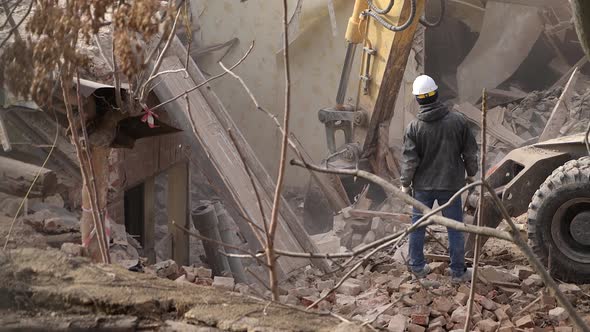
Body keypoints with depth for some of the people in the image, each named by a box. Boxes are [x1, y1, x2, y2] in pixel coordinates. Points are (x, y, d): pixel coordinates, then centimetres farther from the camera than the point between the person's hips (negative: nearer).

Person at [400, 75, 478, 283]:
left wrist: (405, 183, 5)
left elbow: (409, 160, -9)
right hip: (451, 184, 0)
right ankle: (458, 272, 16)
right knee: (455, 228, 10)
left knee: (418, 226, 16)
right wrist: (471, 173, 14)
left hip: (423, 185, 0)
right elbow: (470, 152, -2)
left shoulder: (414, 127, -13)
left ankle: (417, 267, 25)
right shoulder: (458, 121, -10)